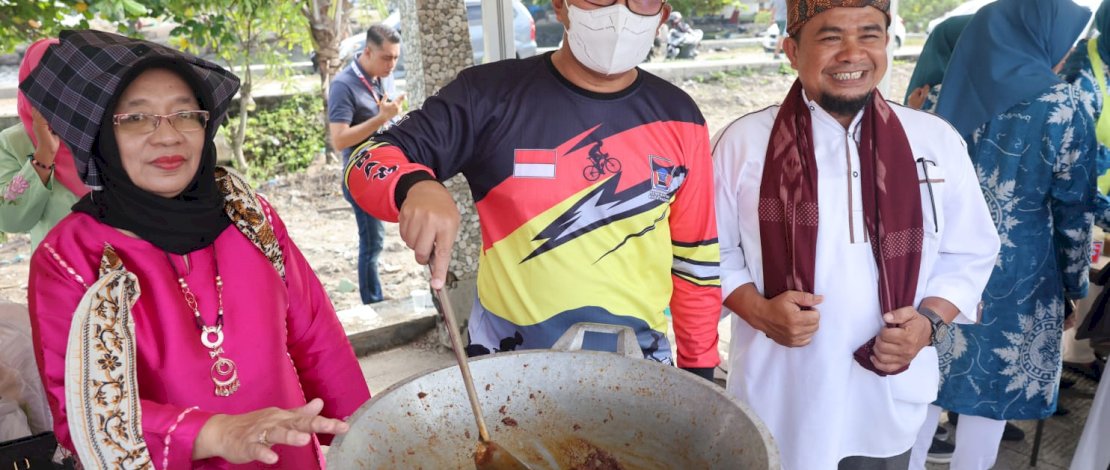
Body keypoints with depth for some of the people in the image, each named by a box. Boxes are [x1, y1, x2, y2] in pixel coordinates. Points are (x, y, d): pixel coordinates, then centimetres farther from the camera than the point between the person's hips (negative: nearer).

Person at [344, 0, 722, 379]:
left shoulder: (678, 117, -2)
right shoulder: (491, 94, -9)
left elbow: (694, 256, 4)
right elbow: (369, 159, -11)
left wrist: (699, 366, 7)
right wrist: (415, 186, -33)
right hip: (508, 363, -1)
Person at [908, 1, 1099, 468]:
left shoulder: (951, 89, 1)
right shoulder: (1061, 107, -10)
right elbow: (1073, 212, -5)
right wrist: (1073, 285, 6)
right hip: (1014, 276, -4)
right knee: (991, 391, 10)